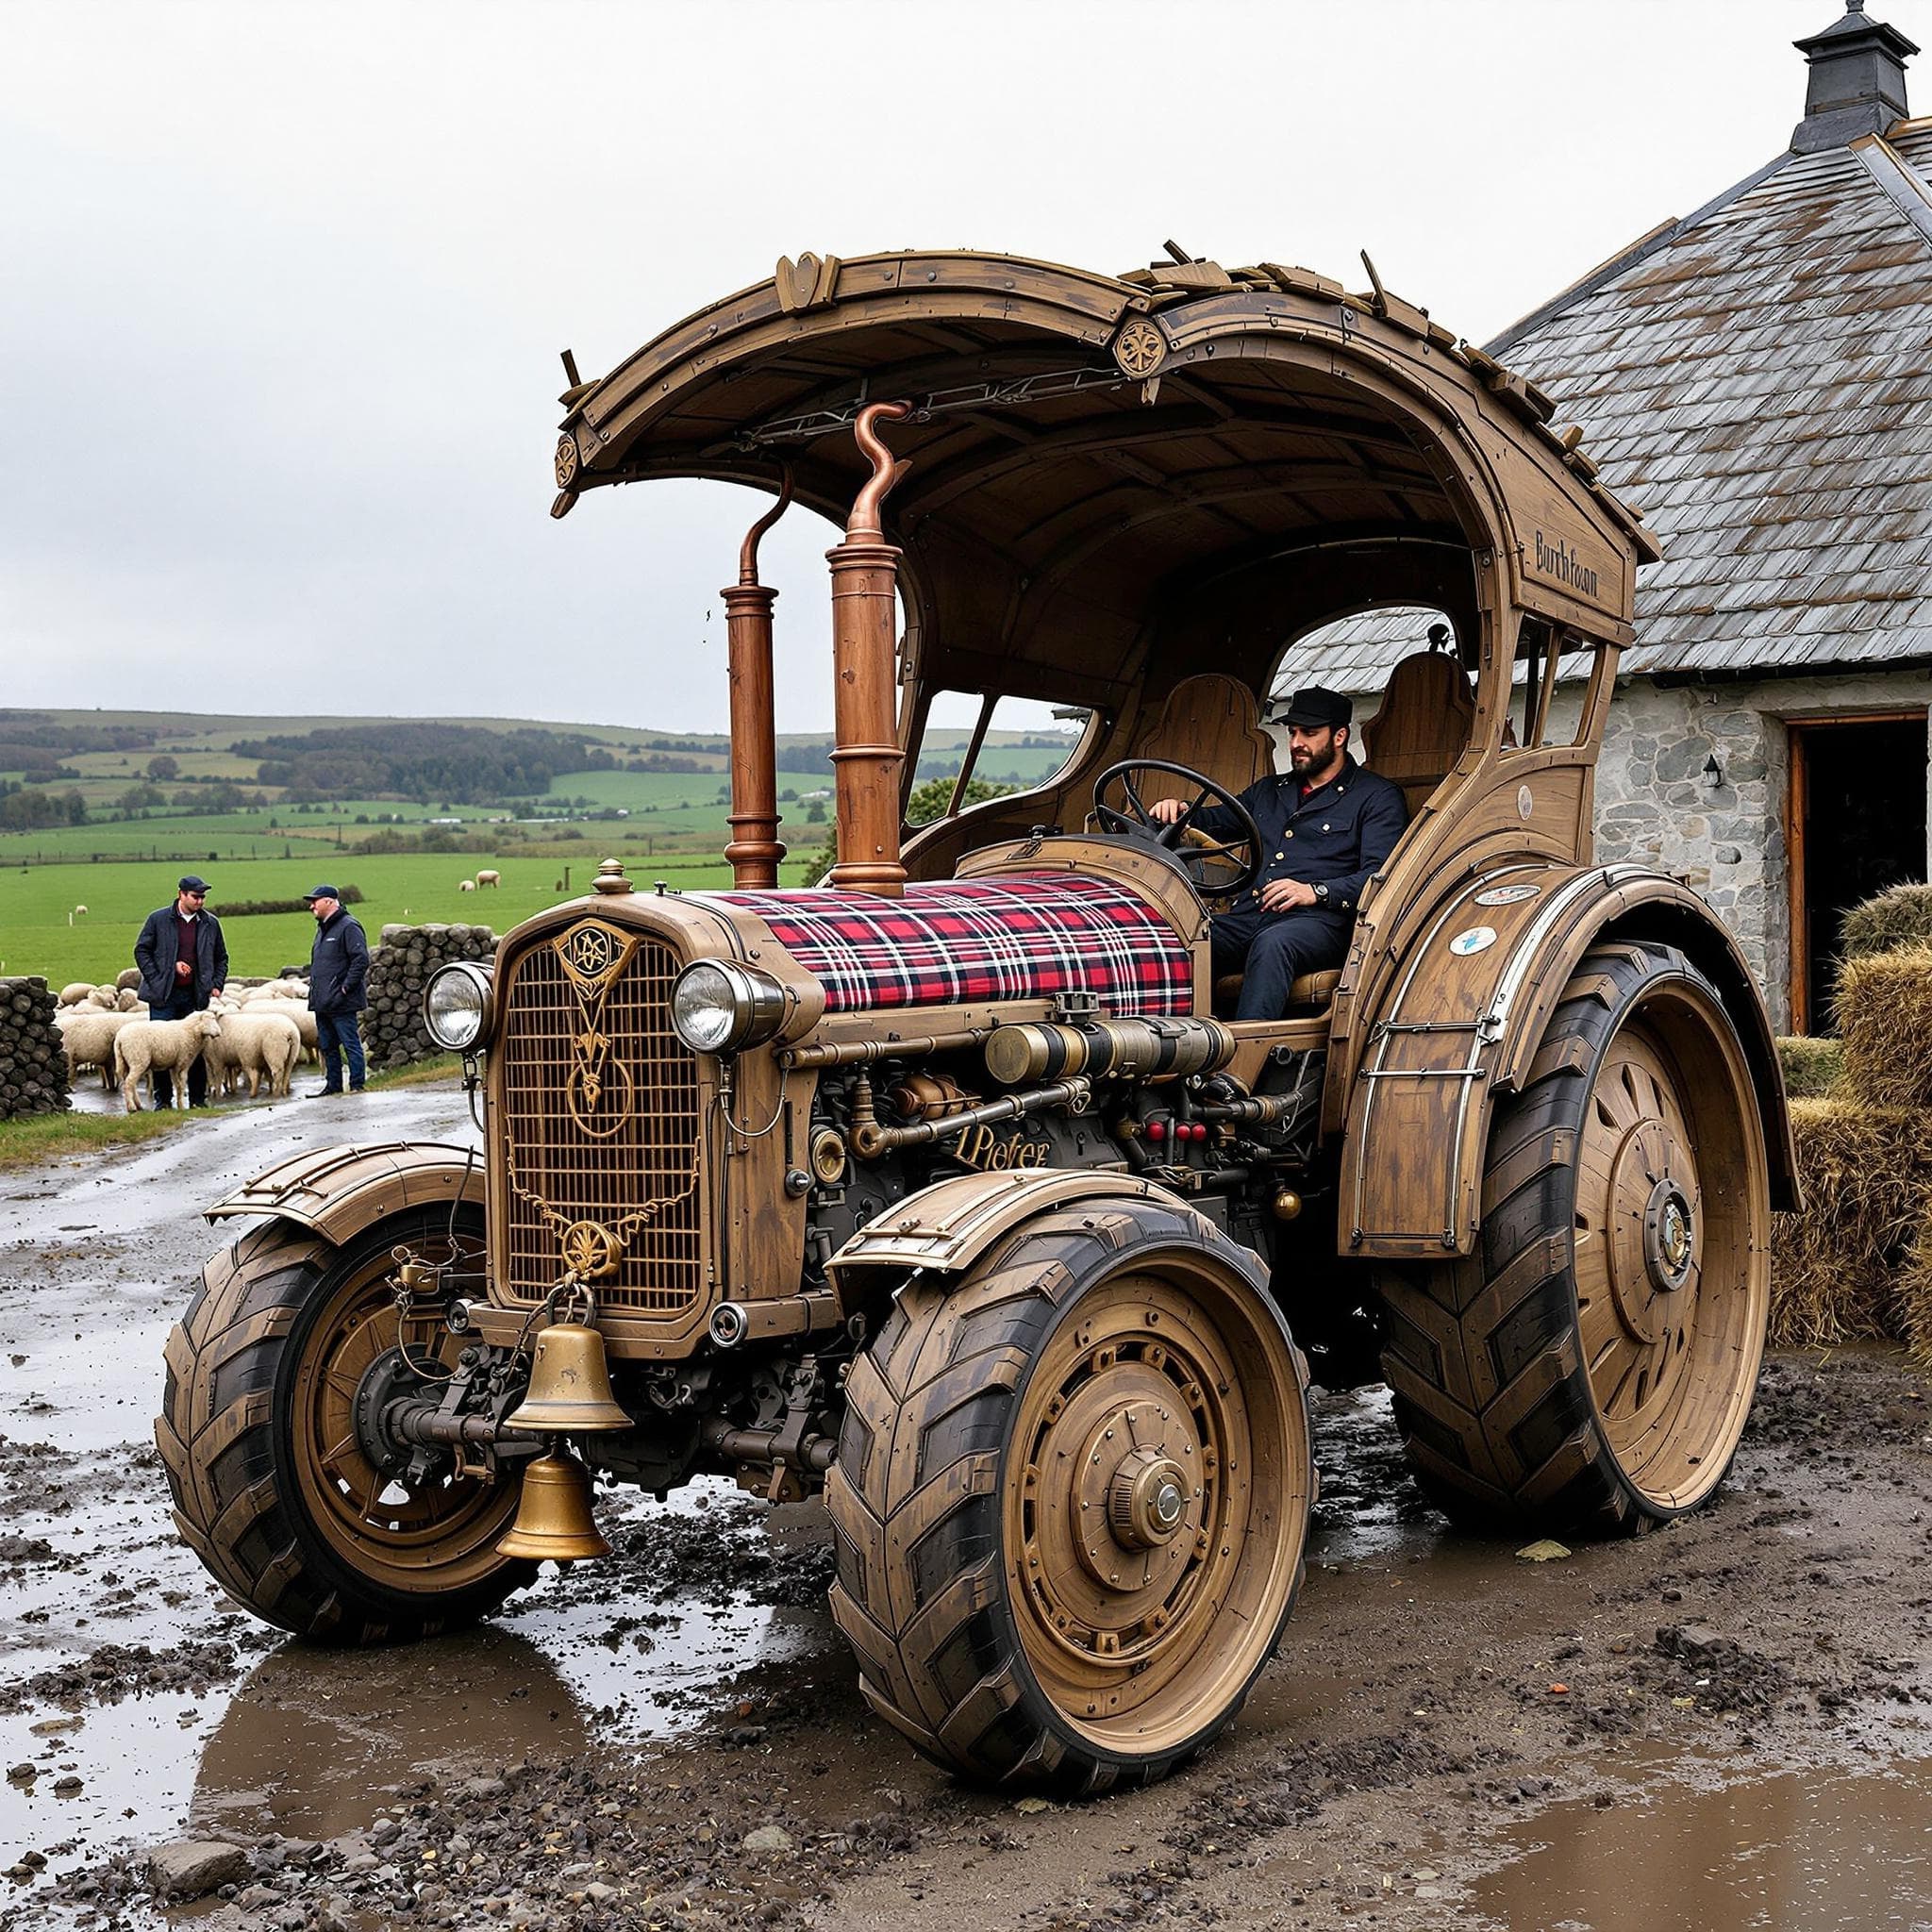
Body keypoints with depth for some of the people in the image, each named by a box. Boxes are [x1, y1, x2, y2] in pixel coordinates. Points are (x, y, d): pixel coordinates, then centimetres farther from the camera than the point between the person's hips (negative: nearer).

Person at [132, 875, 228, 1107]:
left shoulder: (211, 924, 8)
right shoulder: (158, 919, 1)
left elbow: (221, 958, 17)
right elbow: (141, 951, 4)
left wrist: (217, 986, 4)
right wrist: (156, 980, -6)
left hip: (195, 997, 2)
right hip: (163, 995, -2)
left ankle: (198, 1099, 11)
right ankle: (163, 1099, 8)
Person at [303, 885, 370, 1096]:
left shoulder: (349, 926, -11)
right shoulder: (322, 928, 18)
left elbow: (361, 959, -19)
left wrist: (346, 987, -19)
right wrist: (314, 987, 18)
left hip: (341, 1002, -9)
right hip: (322, 1003, 10)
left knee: (351, 1044, -4)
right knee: (327, 1045, 14)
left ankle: (357, 1086, -1)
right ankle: (333, 1084, 22)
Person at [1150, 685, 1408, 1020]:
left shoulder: (1378, 797, 10)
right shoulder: (1269, 790, 31)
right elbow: (1213, 821, 36)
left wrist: (1316, 892, -16)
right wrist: (1176, 811, 12)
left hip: (1317, 921, -5)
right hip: (1247, 917, 5)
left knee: (1271, 944, -41)